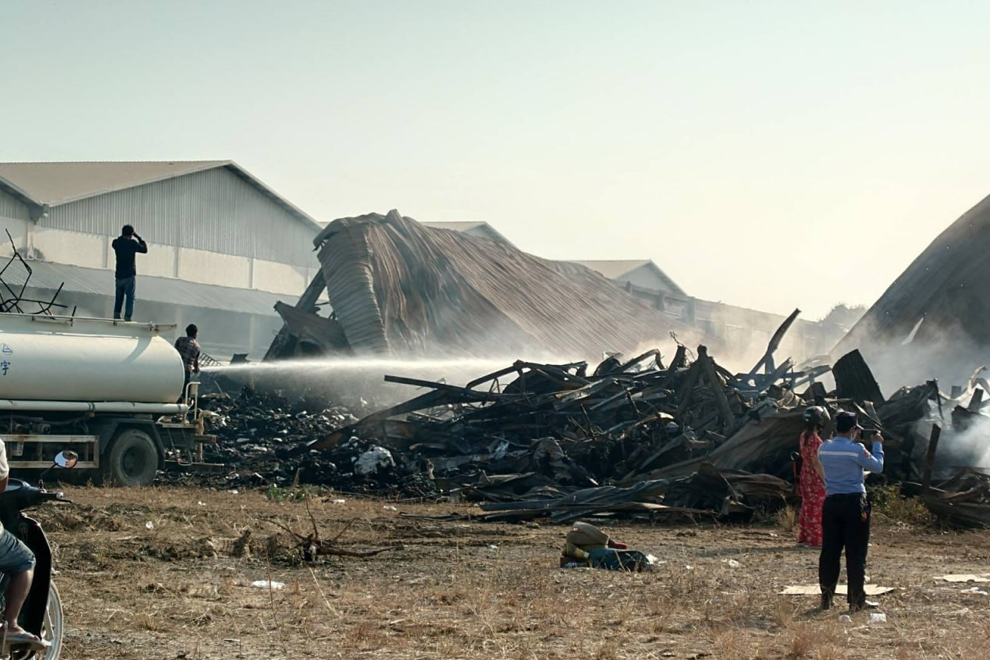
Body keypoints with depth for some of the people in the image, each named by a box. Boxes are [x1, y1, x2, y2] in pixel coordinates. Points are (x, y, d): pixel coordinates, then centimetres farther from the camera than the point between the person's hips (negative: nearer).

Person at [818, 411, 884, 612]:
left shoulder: (824, 449, 3)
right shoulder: (856, 450, -13)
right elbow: (877, 467, 1)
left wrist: (853, 442, 26)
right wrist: (877, 444, 13)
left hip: (831, 503, 5)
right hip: (854, 503, -5)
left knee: (829, 552, 9)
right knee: (856, 554, 2)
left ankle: (826, 597, 11)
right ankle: (857, 600, 4)